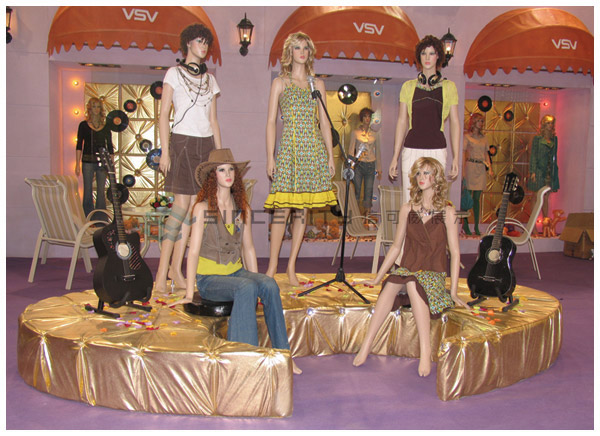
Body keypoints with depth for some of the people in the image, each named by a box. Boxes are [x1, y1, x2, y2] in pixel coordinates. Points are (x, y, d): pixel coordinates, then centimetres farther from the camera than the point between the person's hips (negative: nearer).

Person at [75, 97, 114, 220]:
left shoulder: (106, 126, 9)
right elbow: (79, 145, 4)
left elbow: (110, 146, 11)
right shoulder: (83, 125, 5)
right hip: (87, 161, -1)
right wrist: (77, 164, -3)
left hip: (102, 161, 1)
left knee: (101, 190, 2)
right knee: (88, 190, 1)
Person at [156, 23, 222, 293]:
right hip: (182, 142, -5)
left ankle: (176, 268, 7)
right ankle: (162, 272, -7)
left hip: (206, 144, 5)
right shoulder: (174, 74, 4)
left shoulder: (210, 79, 18)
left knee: (193, 207, 0)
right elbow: (163, 114, -2)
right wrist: (164, 151, -12)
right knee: (182, 205, -12)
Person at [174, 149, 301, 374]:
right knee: (246, 288, -34)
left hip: (236, 272, 5)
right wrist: (189, 294, -13)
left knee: (269, 285, -25)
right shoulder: (202, 208, -6)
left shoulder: (243, 209, 8)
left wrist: (256, 279, 8)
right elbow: (194, 251, -9)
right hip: (209, 278, -4)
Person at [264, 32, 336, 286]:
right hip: (289, 148, -3)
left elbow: (324, 122, 15)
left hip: (314, 149, 3)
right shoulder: (280, 82, 8)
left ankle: (291, 266, 9)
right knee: (283, 207, -9)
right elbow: (271, 121, 3)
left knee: (303, 208, 2)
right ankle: (272, 266, 0)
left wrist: (330, 155, 7)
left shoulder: (317, 84, 16)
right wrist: (270, 157, -6)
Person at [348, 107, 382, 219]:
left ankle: (366, 210, 8)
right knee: (356, 189, -3)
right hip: (358, 164, -2)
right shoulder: (355, 133, 5)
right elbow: (351, 150, 3)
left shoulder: (374, 134, 11)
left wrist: (379, 169, 11)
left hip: (370, 165, 2)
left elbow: (378, 152, 15)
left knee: (369, 189, 0)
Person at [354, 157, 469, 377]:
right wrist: (377, 278, 12)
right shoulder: (407, 209, 10)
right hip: (407, 269, 2)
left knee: (413, 283, -37)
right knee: (392, 282, -33)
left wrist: (454, 291, -7)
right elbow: (396, 246, 14)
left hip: (434, 276, -2)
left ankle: (425, 348, -37)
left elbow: (455, 252, -1)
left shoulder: (447, 212, 1)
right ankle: (366, 345, -38)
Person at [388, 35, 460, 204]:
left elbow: (454, 123, 8)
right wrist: (395, 157, 6)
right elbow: (402, 122, 10)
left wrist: (456, 157, 2)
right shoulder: (408, 86, 10)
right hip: (411, 150, 1)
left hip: (437, 150, -1)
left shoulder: (448, 87, 9)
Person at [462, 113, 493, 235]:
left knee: (477, 198, 6)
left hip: (481, 168, 5)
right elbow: (462, 152, -7)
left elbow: (486, 153, 19)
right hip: (470, 166, -5)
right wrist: (462, 168, -17)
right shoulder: (467, 136, 0)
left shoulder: (483, 138, 16)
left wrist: (490, 168, 9)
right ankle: (465, 224, 5)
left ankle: (476, 226, 8)